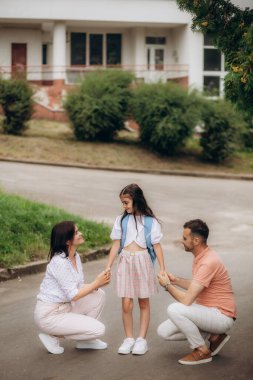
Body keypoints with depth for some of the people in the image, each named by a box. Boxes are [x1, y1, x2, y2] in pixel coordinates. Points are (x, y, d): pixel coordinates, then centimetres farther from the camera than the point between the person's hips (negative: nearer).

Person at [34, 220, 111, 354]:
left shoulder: (76, 257, 4)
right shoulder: (59, 262, -24)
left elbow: (79, 287, 7)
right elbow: (73, 295, -22)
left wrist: (97, 284, -10)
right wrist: (96, 283, -14)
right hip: (49, 315, -9)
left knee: (99, 294, 0)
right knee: (98, 329, -13)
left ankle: (83, 340, 10)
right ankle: (52, 336, -1)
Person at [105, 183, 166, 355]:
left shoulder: (150, 221, -1)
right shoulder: (121, 220, 6)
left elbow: (157, 246, 0)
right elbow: (116, 245, 6)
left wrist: (162, 268, -3)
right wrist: (108, 267, 3)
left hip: (143, 261, -1)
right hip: (125, 261, 1)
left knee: (144, 302, 7)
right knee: (126, 304, -2)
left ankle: (142, 339, 14)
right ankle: (129, 339, 10)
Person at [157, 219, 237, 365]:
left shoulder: (208, 262, -26)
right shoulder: (200, 256, 7)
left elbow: (186, 300, -28)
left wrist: (167, 285, -11)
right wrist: (176, 280, 8)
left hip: (222, 316, -10)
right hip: (207, 312, 10)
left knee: (174, 309, -29)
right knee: (164, 331, 0)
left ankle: (202, 351, -10)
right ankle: (214, 336, 10)